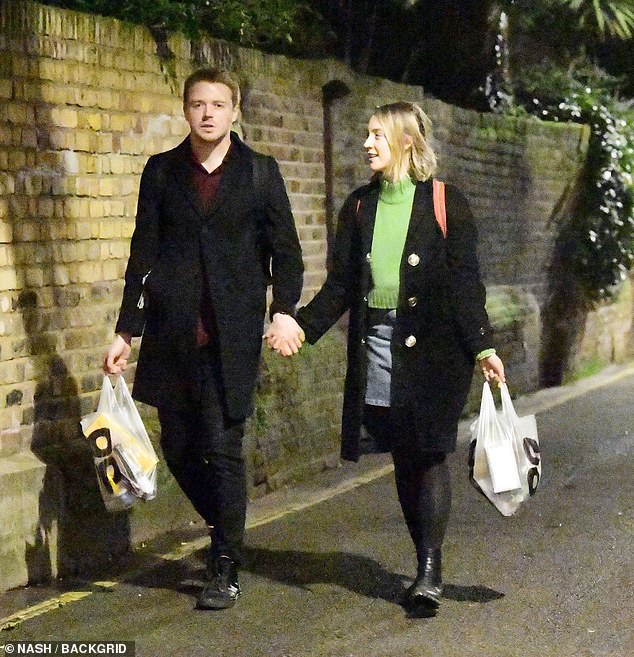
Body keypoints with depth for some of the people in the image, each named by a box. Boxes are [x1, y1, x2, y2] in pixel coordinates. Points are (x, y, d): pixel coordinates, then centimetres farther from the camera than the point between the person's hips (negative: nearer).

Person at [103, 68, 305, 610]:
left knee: (222, 448, -5)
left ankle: (225, 568, 7)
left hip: (232, 335, -3)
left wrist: (284, 311, -10)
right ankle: (226, 534, 30)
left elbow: (285, 250, 5)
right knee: (179, 448, 7)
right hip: (171, 332, 3)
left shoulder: (260, 172, 5)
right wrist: (126, 330, 7)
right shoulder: (162, 171, 9)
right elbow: (143, 254, 10)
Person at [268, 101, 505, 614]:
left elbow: (465, 283, -3)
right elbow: (341, 285, 11)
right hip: (376, 348, 5)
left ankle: (430, 570, -4)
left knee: (430, 455, -6)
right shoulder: (360, 207, 11)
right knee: (403, 458, 7)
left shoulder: (445, 204, -2)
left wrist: (482, 346, -11)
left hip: (431, 350, -4)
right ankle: (427, 567, 15)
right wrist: (302, 326, -2)